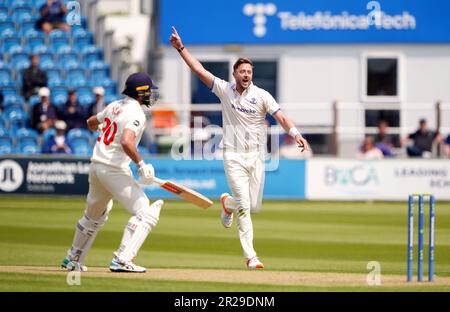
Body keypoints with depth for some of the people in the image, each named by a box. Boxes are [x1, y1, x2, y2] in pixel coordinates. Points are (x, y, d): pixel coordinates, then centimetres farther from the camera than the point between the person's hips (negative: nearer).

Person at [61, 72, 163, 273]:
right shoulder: (136, 114, -15)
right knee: (144, 213, -10)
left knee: (94, 215, 27)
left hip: (96, 165, 9)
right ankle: (122, 261, -20)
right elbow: (126, 142, -30)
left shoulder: (115, 106, 10)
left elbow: (91, 123, 27)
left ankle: (73, 259, 39)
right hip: (115, 170, -9)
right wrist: (141, 165, -27)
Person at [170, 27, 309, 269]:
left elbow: (280, 117, -14)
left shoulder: (261, 96, -3)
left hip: (256, 156, 2)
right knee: (244, 206, -11)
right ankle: (250, 256, -7)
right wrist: (180, 48, -6)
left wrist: (296, 135, -31)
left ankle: (228, 204, 41)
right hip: (233, 157, -2)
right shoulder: (224, 90, 0)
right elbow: (198, 69, -1)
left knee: (254, 206, 7)